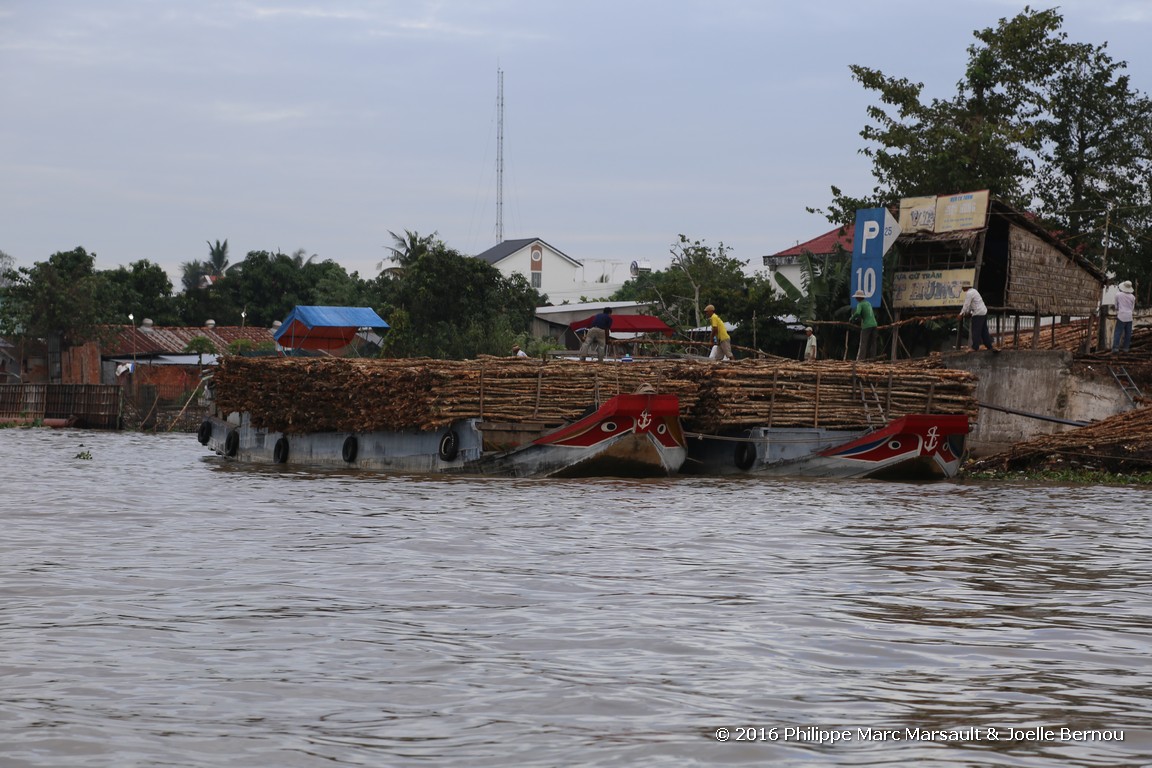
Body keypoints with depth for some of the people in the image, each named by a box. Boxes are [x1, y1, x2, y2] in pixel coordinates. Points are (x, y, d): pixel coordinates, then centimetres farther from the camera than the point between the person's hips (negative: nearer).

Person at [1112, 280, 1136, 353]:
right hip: (1129, 317, 3)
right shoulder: (1132, 297, 1)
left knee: (1118, 332, -3)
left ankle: (1115, 347, -10)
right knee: (1128, 333, 9)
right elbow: (1133, 307, 13)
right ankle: (1125, 347, 10)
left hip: (1121, 317, -3)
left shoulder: (1118, 295, -5)